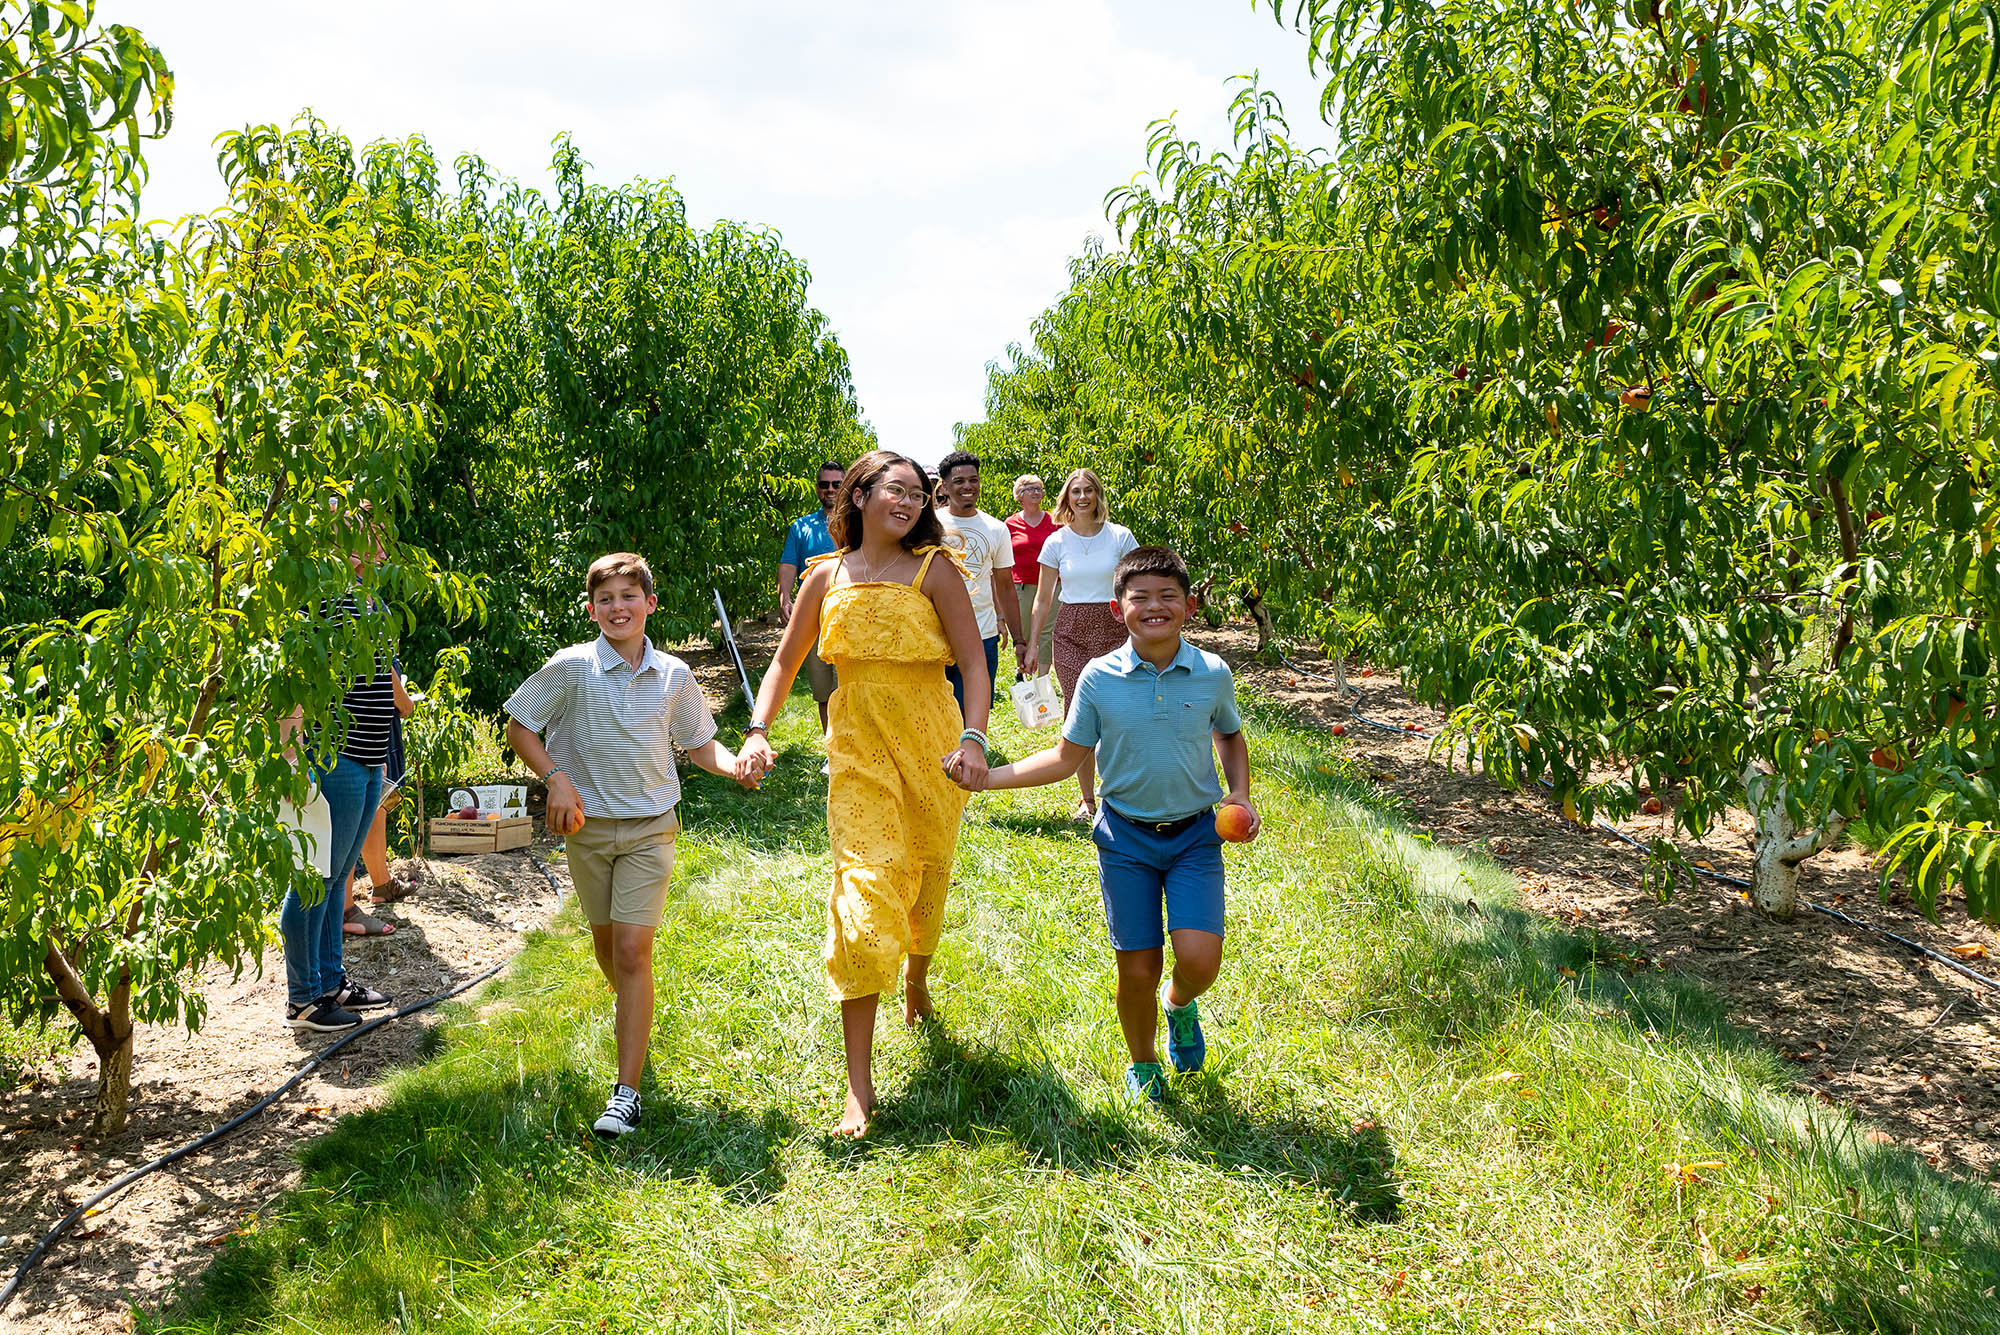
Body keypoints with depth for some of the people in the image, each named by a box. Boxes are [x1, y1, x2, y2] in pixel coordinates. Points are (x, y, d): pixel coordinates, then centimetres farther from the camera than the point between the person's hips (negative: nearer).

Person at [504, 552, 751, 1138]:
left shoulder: (673, 675, -2)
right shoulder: (571, 667, -8)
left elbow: (701, 743, 10)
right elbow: (519, 728, 0)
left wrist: (736, 764, -10)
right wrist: (556, 777, -14)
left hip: (650, 827, -1)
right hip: (587, 825, 1)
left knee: (633, 950, -10)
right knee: (605, 941, 16)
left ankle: (627, 1091, -10)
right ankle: (628, 1007, 51)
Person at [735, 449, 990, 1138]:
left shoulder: (934, 571, -2)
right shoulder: (827, 578, 5)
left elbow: (974, 663, -5)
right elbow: (784, 662, 12)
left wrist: (973, 737, -21)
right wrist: (757, 732, -3)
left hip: (931, 746, 0)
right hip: (858, 751, 0)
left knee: (926, 879, 15)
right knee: (865, 891, -11)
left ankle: (917, 982, 51)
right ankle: (859, 1086, -10)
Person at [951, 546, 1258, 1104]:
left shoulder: (1212, 673, -5)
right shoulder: (1098, 678, -7)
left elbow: (1230, 736, 16)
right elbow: (1066, 758, 3)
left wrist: (1241, 794, 0)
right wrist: (988, 776, -6)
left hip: (1195, 834, 0)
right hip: (1126, 836, 0)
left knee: (1200, 958, -14)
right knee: (1138, 969, 2)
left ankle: (1180, 1004, 24)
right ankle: (1143, 1064, 31)